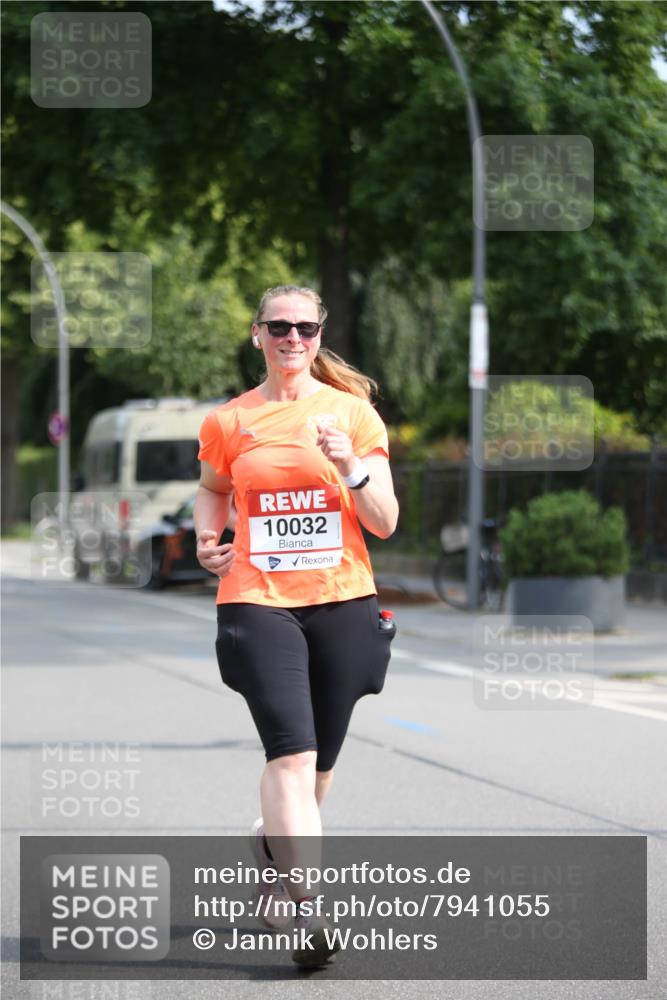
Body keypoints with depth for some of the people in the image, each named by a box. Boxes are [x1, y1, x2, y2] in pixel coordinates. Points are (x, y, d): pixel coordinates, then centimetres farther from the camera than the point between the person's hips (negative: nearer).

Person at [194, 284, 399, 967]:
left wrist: (350, 467, -16)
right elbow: (212, 489, 26)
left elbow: (385, 524, 1)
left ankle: (272, 839, 43)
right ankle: (305, 908, -20)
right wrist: (207, 540, 7)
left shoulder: (353, 412, 4)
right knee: (292, 753, -18)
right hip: (257, 600, -2)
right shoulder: (229, 421, 6)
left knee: (318, 762, 11)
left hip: (342, 601, 2)